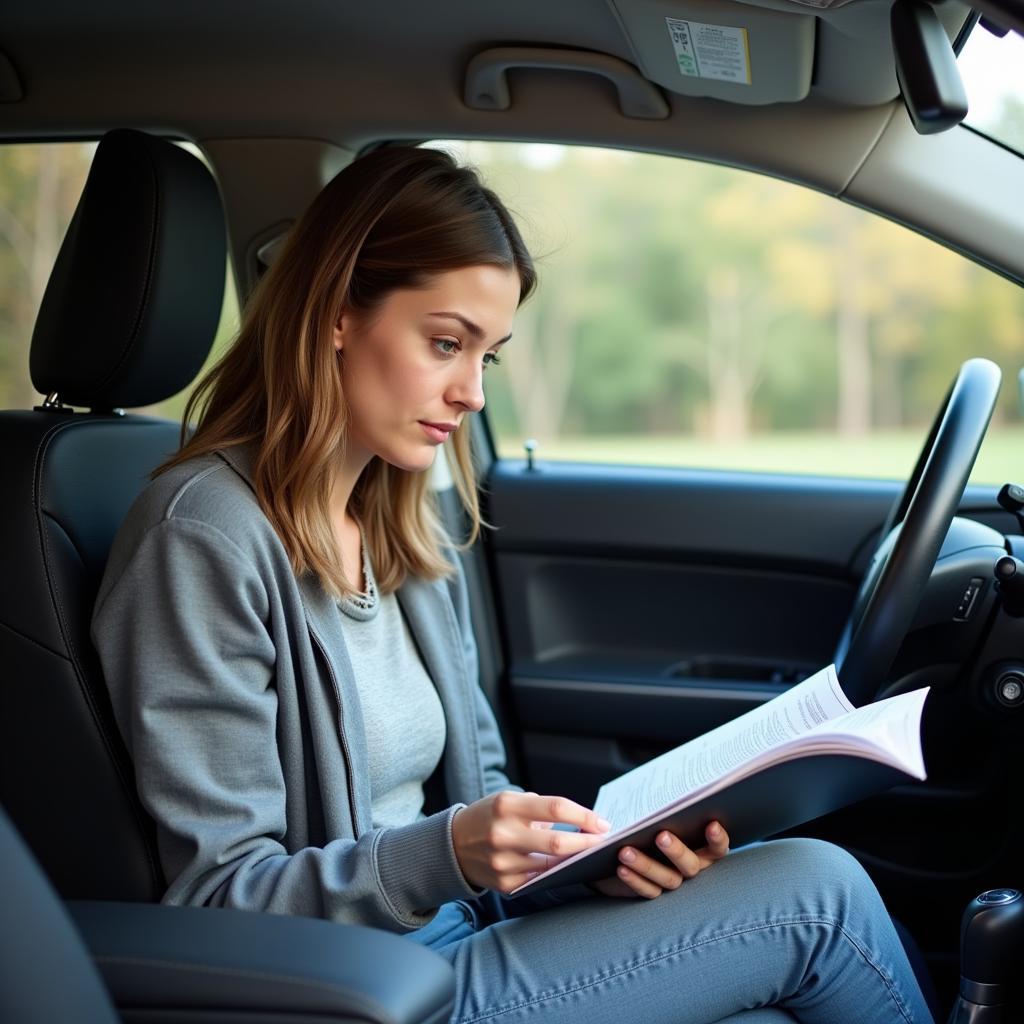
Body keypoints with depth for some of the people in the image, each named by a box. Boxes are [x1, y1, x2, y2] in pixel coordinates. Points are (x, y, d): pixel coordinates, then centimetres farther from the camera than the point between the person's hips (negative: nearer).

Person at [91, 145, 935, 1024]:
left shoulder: (406, 534, 11)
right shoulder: (205, 538, -15)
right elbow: (220, 900, -15)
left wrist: (597, 848, -6)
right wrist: (446, 854, -29)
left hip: (460, 937, 7)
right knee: (815, 890, -14)